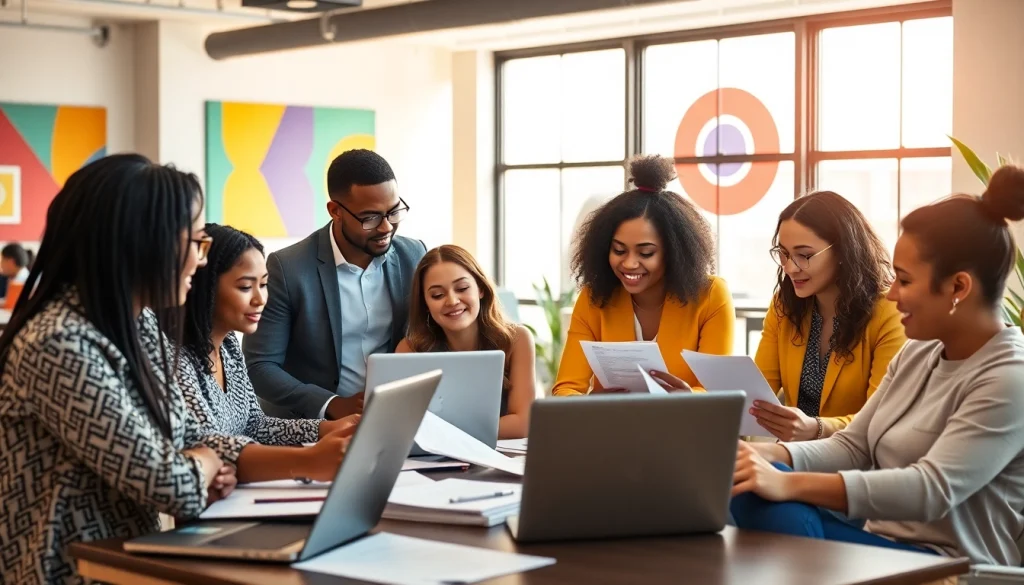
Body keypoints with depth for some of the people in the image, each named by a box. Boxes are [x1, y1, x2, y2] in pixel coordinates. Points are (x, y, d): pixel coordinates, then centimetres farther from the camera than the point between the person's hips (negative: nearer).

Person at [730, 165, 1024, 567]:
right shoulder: (917, 354, 14)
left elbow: (932, 489, -24)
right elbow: (852, 447, 12)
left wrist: (788, 484, -31)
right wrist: (764, 454, -9)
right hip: (879, 544, 7)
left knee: (773, 494, -26)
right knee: (753, 487, -22)